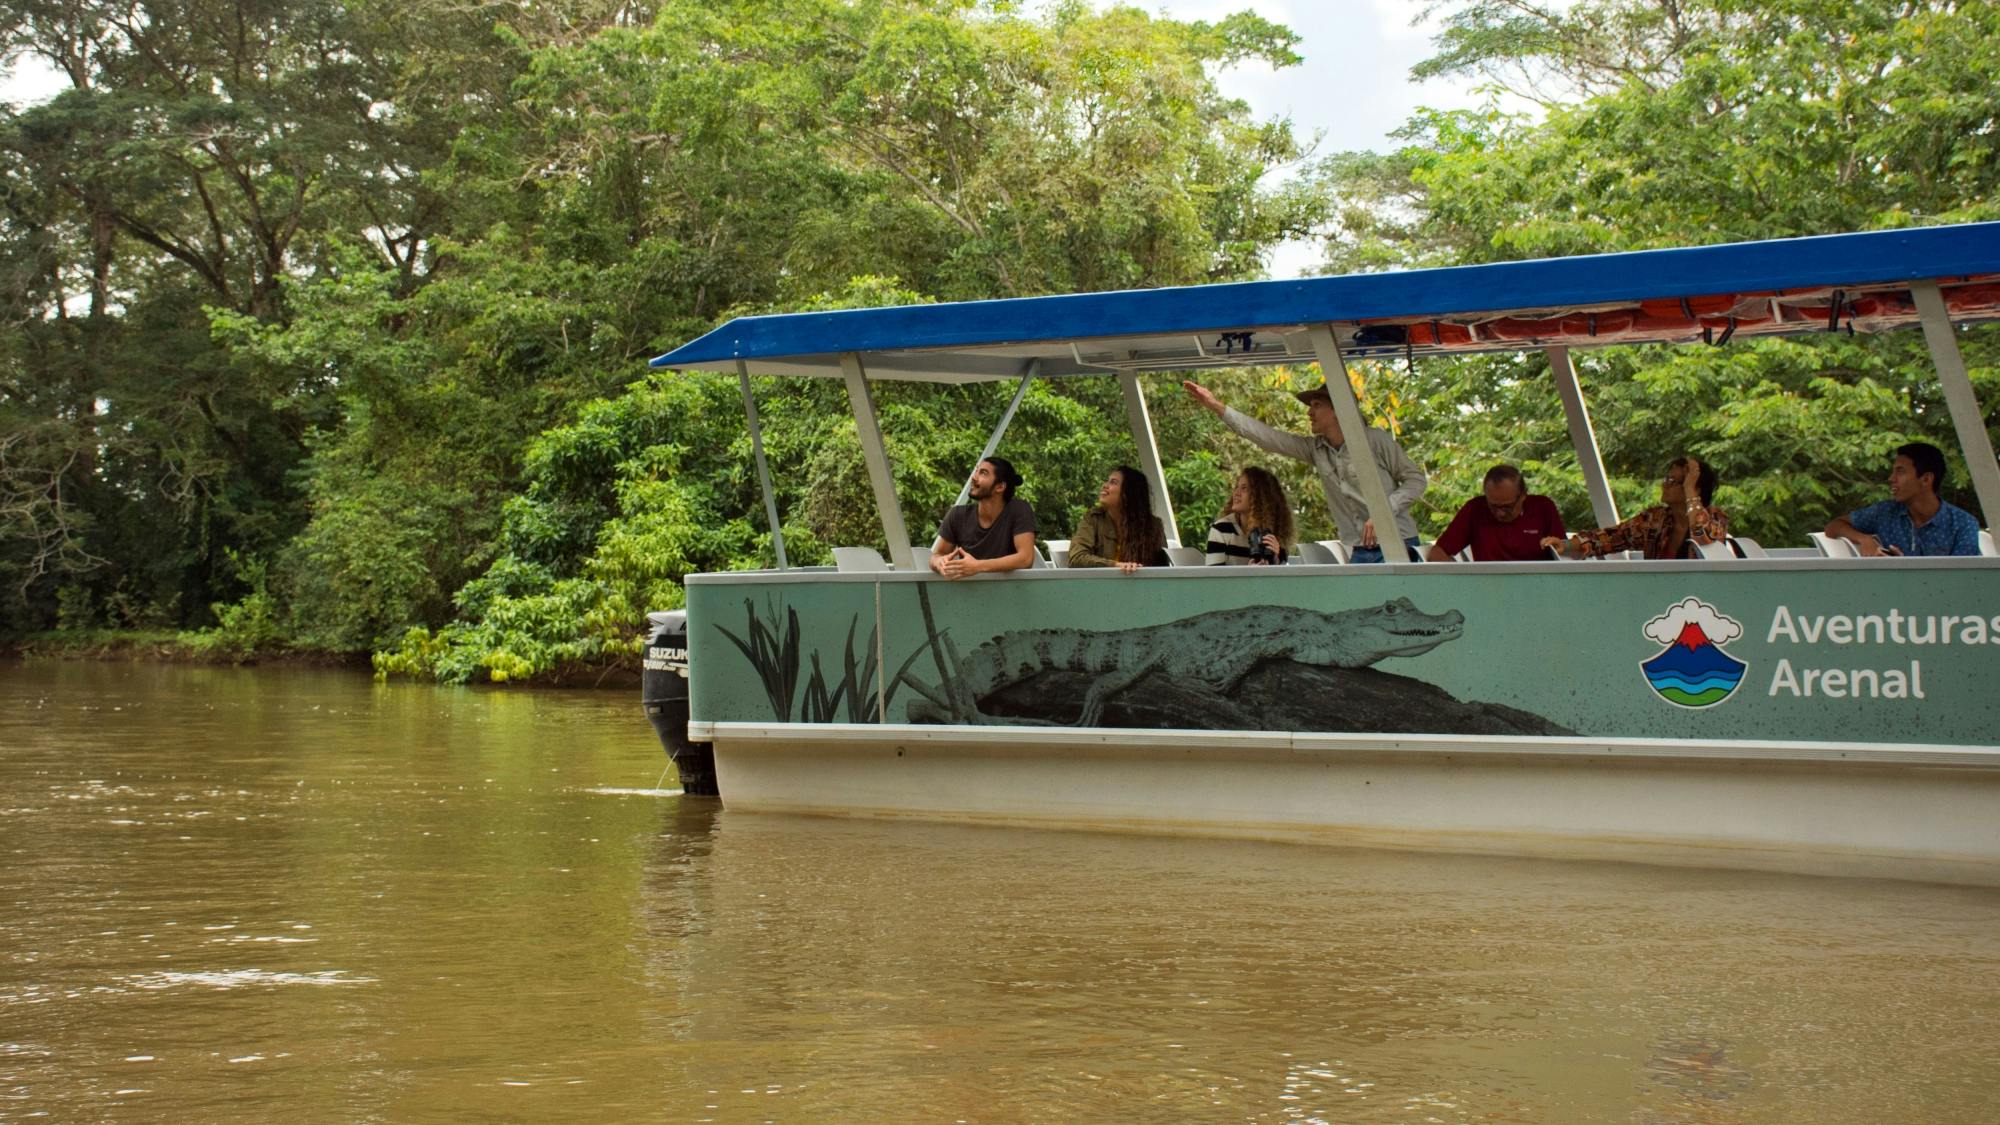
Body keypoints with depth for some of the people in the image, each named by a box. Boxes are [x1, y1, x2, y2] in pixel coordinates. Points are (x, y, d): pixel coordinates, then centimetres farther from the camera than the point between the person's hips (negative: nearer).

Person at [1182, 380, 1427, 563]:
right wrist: (1217, 407, 5)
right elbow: (1267, 436, 8)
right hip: (1361, 553, 5)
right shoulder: (1316, 450, 9)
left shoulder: (1374, 440, -5)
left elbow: (1415, 479, -2)